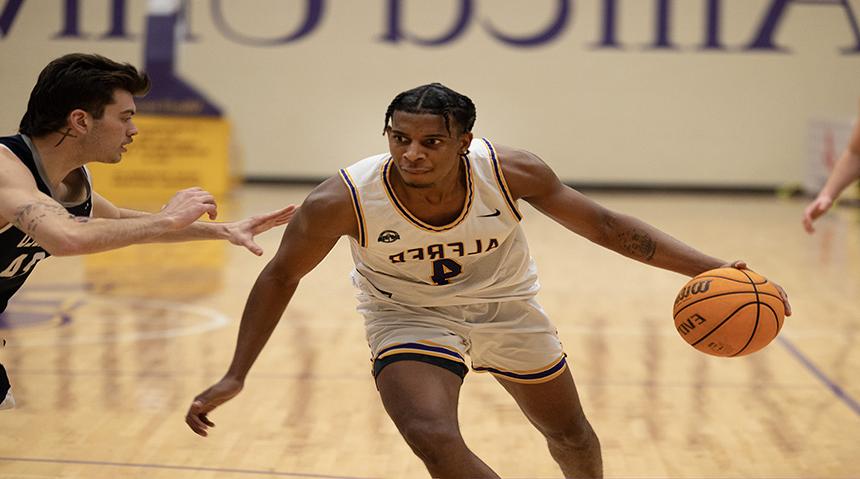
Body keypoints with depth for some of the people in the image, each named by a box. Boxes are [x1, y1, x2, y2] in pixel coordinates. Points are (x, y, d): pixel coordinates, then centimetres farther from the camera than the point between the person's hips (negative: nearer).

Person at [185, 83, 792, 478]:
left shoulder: (508, 171, -28)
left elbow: (602, 224, -15)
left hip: (506, 307, 2)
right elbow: (281, 275, -14)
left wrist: (709, 268, -21)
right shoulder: (343, 200, -31)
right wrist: (235, 377, -13)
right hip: (409, 318, -2)